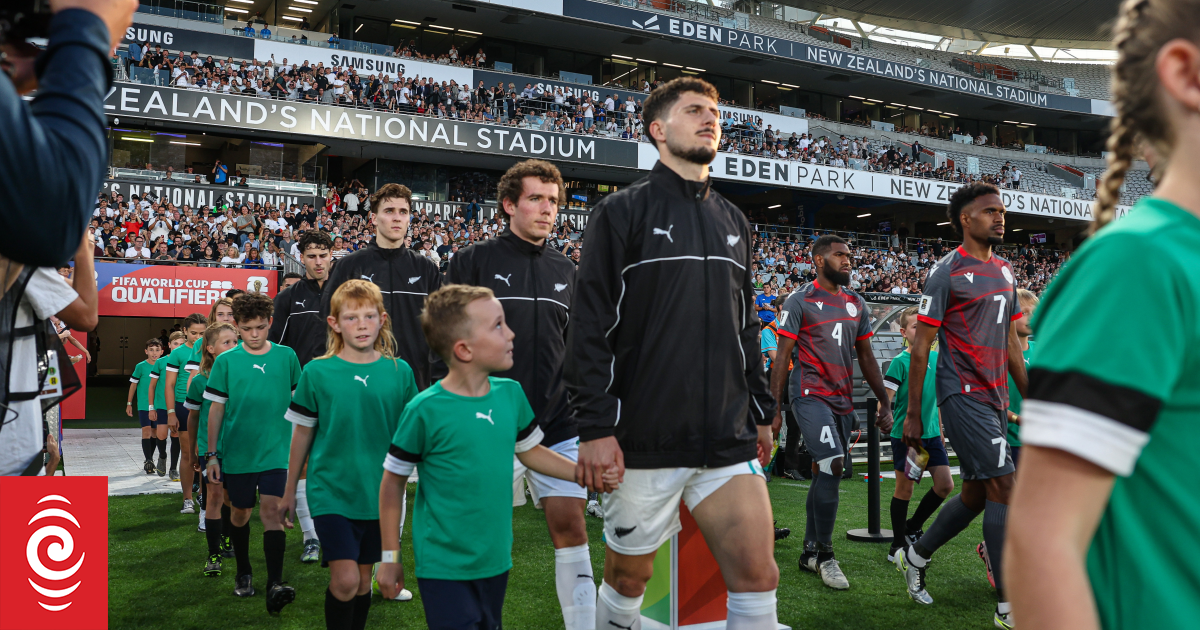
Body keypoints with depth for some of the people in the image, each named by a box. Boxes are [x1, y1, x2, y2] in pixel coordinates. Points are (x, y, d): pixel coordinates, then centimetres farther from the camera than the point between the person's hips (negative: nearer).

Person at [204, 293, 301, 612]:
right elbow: (216, 409, 2)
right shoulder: (225, 361, -2)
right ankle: (244, 574, 33)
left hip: (275, 451, -1)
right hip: (236, 452, 1)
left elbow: (298, 402, 10)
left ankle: (275, 585, -16)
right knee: (241, 513, 14)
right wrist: (212, 455, 1)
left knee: (272, 510, -13)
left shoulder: (287, 356, 0)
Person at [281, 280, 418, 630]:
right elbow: (302, 434, 4)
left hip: (378, 493, 2)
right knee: (345, 578, -10)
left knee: (364, 578, 14)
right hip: (331, 491, -2)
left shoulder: (399, 372, -2)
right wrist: (290, 490, 8)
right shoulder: (317, 372, -5)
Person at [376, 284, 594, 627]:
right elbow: (393, 482, -9)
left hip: (496, 560, 6)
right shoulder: (425, 410, -18)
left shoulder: (511, 393, -3)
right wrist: (390, 558, -4)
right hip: (444, 567, -5)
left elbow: (530, 451, 12)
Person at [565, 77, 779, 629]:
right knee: (628, 577, 10)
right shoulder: (623, 211, -2)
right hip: (644, 441, -4)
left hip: (730, 439, 4)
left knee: (758, 574, -1)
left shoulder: (734, 221, 15)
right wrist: (595, 427, -14)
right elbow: (589, 325, -8)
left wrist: (761, 411, 19)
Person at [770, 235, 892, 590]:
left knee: (824, 475, 9)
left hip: (843, 400, 6)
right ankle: (824, 554, -6)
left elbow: (866, 358, 19)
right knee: (832, 466, -19)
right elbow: (782, 358, -4)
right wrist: (774, 409, -8)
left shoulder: (857, 304, 14)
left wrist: (885, 405, 16)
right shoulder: (799, 302, -4)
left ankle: (809, 551, 21)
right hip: (810, 396, -6)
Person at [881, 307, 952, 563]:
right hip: (906, 434, -6)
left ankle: (913, 528, 24)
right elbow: (885, 399, -14)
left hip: (931, 433, 6)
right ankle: (898, 546, 16)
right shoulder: (900, 361, -10)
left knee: (946, 485, 3)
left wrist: (940, 427, 19)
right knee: (905, 488, 2)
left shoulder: (936, 358, 7)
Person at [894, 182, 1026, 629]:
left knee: (976, 495, 12)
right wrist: (913, 414, -10)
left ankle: (914, 558, 32)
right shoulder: (947, 272, -7)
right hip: (963, 395, -8)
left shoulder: (1004, 271, 16)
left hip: (994, 399, 8)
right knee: (1004, 488, -10)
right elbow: (921, 346, -8)